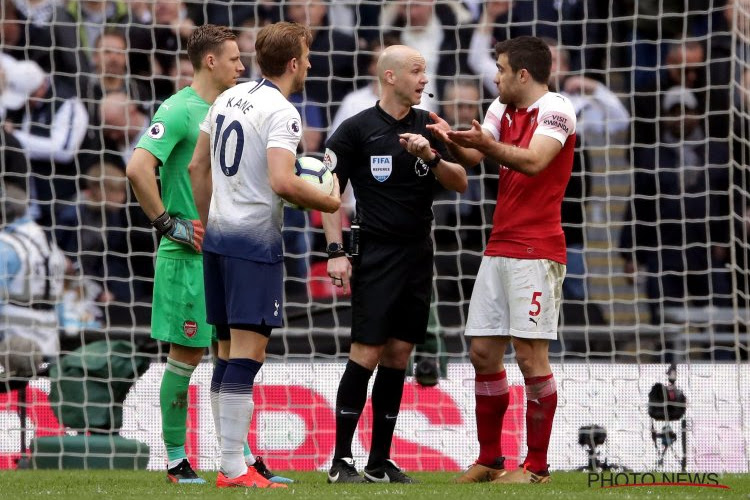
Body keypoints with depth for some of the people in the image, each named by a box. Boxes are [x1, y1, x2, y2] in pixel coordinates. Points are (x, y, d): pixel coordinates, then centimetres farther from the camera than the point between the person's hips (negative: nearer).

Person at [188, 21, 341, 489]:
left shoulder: (228, 99, 11)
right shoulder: (282, 112, -14)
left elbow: (198, 166, 18)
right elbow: (282, 182, -24)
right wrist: (329, 202, -8)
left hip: (218, 235, 9)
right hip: (256, 240, -9)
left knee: (230, 352, 13)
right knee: (248, 353, -9)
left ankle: (230, 459, 17)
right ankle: (235, 470, -12)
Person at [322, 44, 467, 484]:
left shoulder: (429, 127, 10)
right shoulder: (356, 130, -4)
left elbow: (460, 183, 6)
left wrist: (431, 157, -13)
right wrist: (336, 251, -11)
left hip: (418, 255, 5)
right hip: (376, 256, -5)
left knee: (398, 355, 5)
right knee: (367, 353, -10)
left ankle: (380, 461, 10)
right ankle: (342, 460, -6)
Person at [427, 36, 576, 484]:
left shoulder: (555, 109, -9)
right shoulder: (503, 109, 16)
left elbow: (534, 161, -23)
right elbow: (471, 157, 12)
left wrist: (486, 144, -36)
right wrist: (452, 140, -8)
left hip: (537, 253, -8)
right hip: (499, 249, 8)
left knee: (531, 355, -7)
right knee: (483, 352, 6)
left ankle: (537, 466, -1)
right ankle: (490, 460, 15)